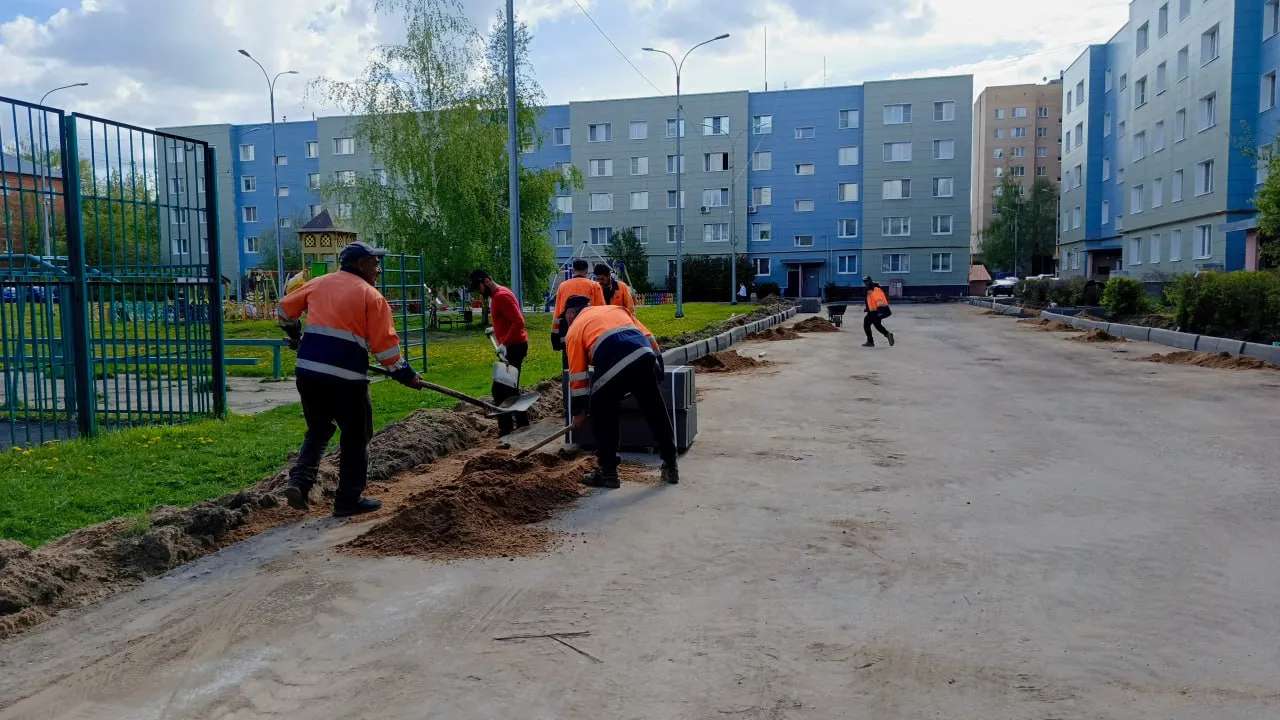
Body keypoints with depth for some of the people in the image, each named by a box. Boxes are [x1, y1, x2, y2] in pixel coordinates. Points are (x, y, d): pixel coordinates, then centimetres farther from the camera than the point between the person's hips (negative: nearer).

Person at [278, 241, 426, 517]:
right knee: (355, 438, 10)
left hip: (308, 370, 5)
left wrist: (295, 335, 40)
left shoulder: (319, 283, 13)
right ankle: (349, 500, 14)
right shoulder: (371, 296, -2)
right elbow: (385, 343, -7)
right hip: (347, 377, -5)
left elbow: (286, 308, 23)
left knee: (318, 430, 23)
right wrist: (405, 374, 2)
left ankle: (300, 481, 5)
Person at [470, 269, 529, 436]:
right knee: (509, 388, 16)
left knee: (500, 389, -9)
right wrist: (496, 330, 18)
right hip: (512, 346, 11)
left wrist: (504, 344, -26)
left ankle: (506, 430, -6)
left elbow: (518, 322, -25)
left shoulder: (501, 296, -16)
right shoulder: (497, 296, 15)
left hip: (513, 347, -11)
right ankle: (522, 422, 24)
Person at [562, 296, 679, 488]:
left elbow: (577, 375, 19)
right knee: (657, 414, 18)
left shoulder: (574, 330, 22)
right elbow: (649, 338, 25)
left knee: (602, 416, 18)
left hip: (612, 368, -4)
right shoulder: (616, 309, 33)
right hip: (645, 357, 4)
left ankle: (608, 472, 21)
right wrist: (657, 370, 29)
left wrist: (579, 412, 25)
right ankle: (670, 467, 28)